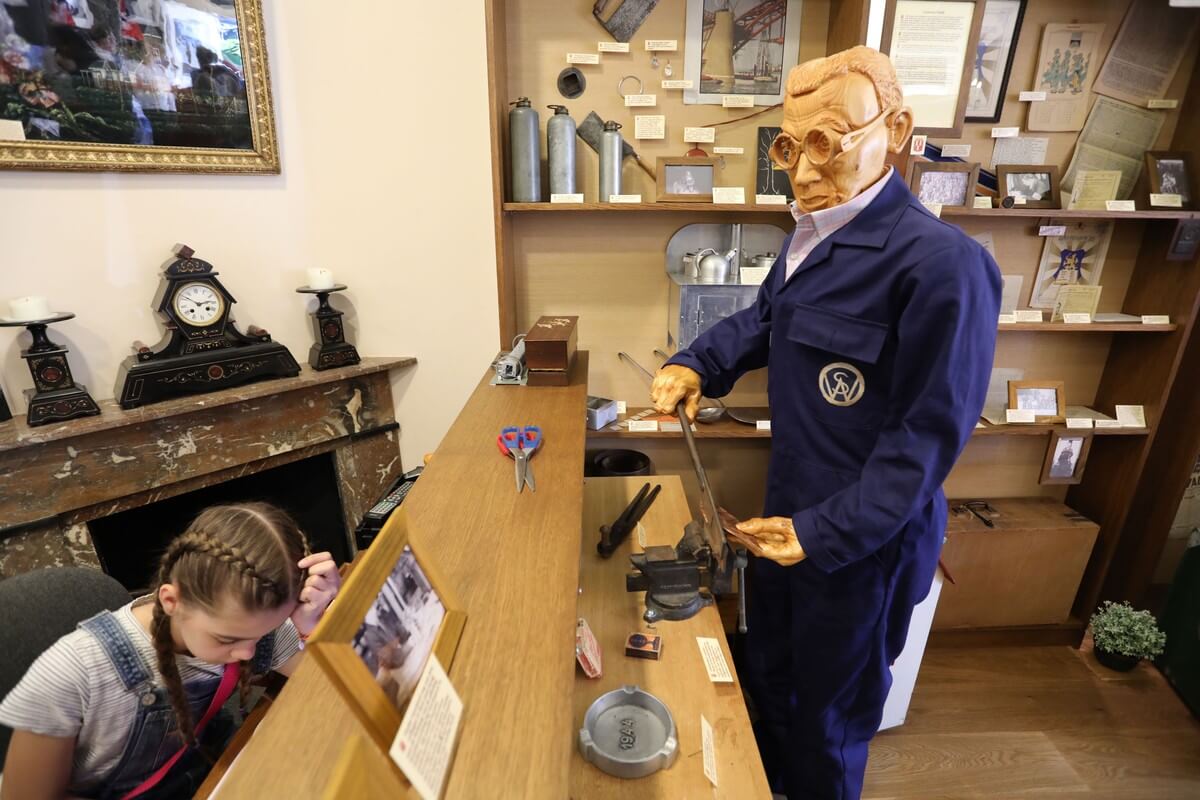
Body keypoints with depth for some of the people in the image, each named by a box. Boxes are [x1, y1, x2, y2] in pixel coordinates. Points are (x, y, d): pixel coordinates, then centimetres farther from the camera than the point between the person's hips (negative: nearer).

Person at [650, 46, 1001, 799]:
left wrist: (830, 533, -23)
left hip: (864, 540, -8)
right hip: (788, 509, 9)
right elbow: (763, 319, 17)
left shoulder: (940, 262, -25)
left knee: (830, 711, 19)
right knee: (767, 669, 30)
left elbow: (926, 434, -23)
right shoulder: (811, 236, 3)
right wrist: (696, 365, -2)